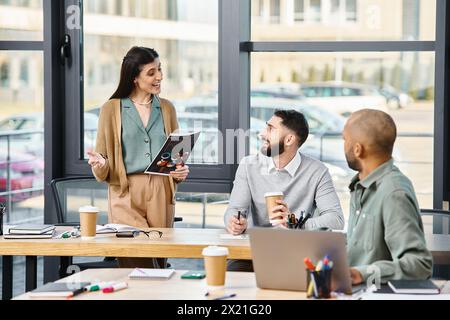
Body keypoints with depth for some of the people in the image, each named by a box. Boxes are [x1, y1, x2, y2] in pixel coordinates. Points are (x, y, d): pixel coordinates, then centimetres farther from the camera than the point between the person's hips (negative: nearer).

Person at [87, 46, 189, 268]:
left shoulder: (166, 108, 14)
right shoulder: (112, 109, 5)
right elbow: (103, 172, 7)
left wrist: (181, 172, -1)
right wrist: (100, 163, -16)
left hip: (161, 194, 3)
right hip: (126, 194, -3)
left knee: (159, 262, -2)